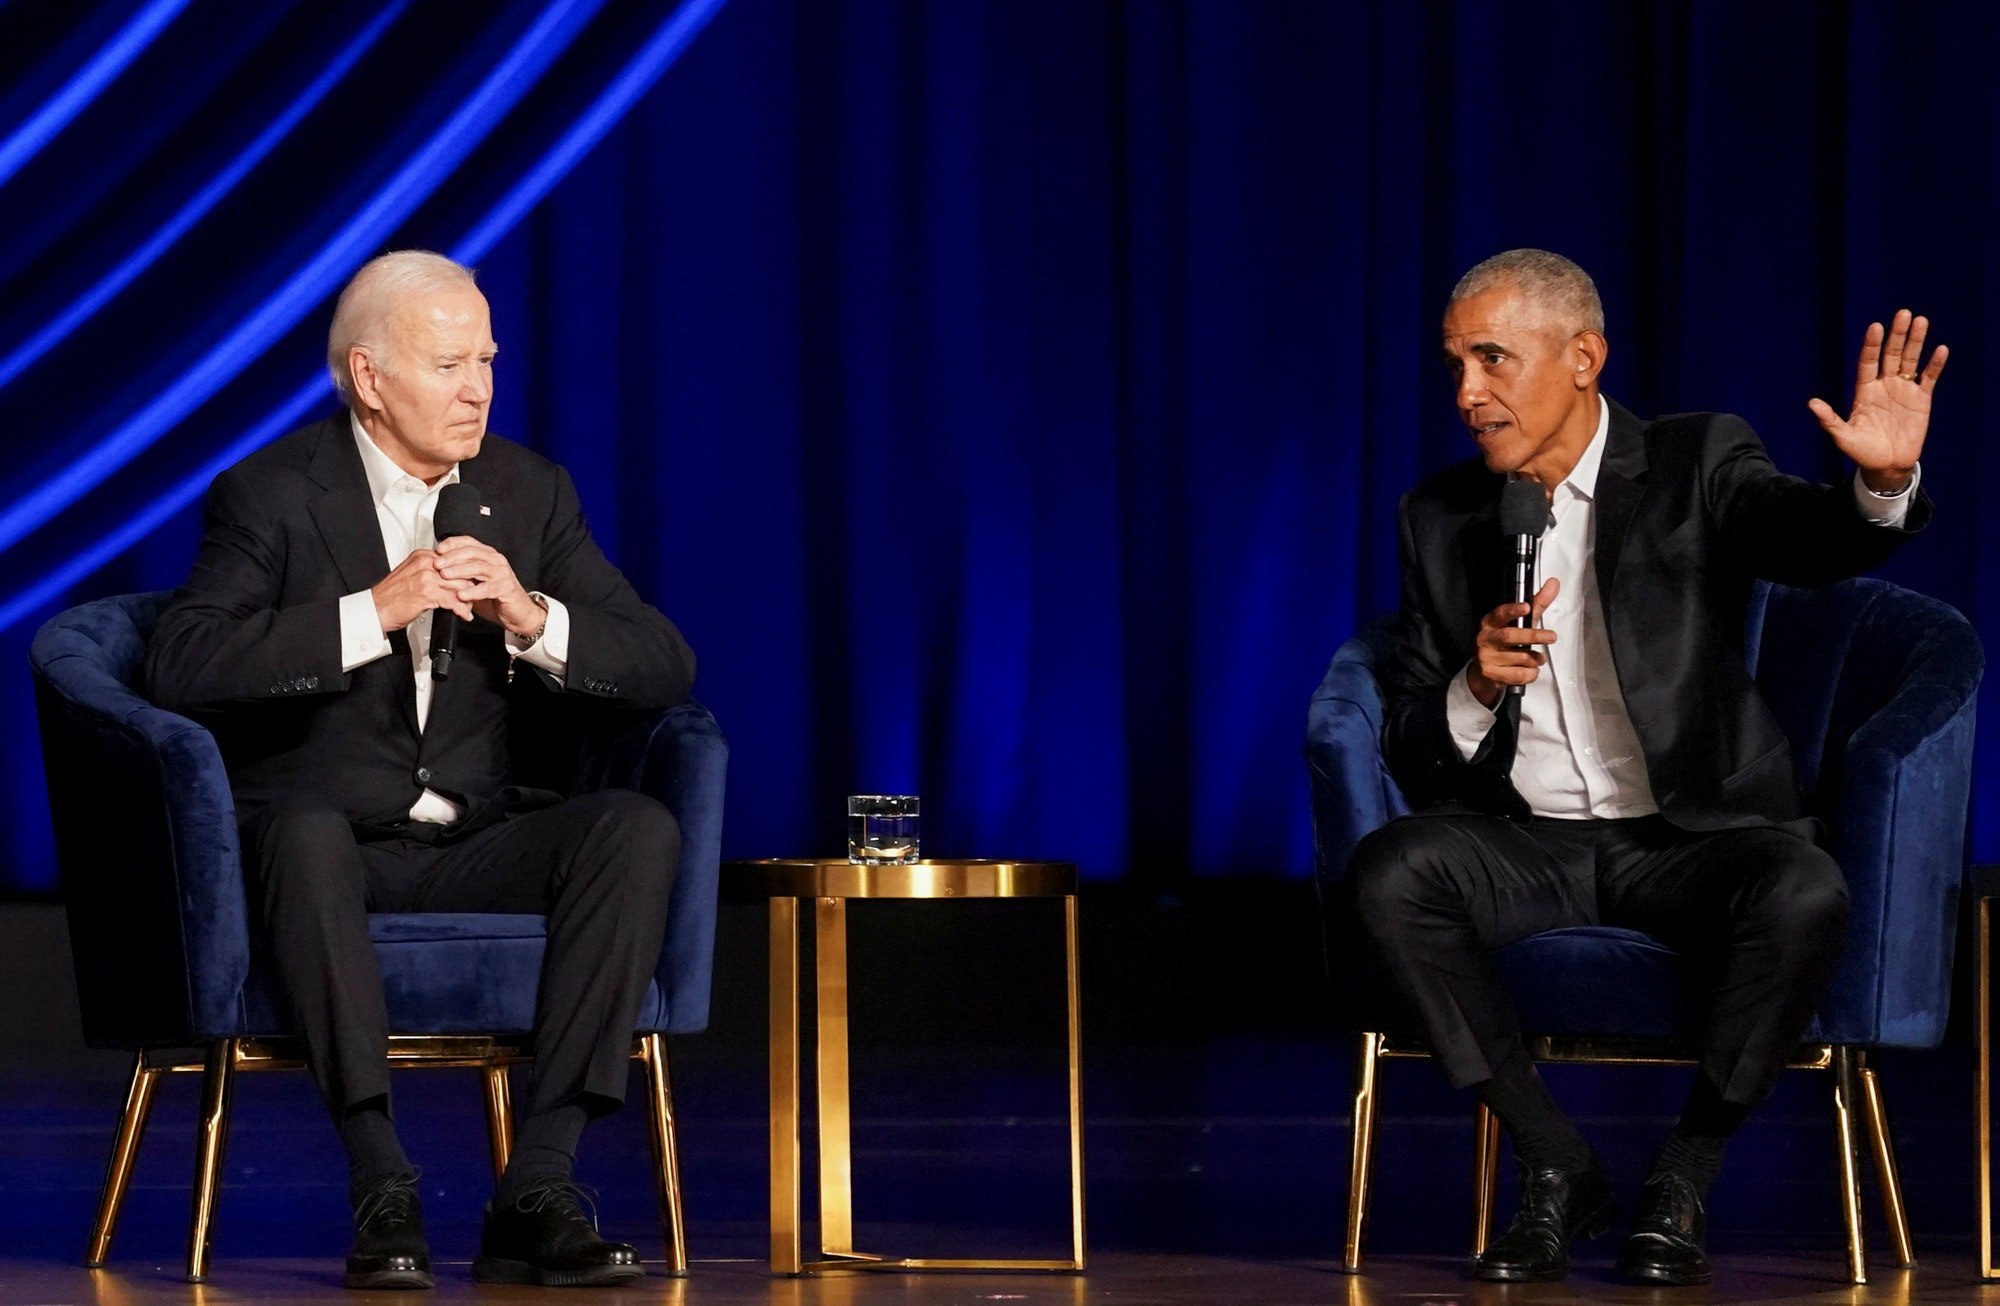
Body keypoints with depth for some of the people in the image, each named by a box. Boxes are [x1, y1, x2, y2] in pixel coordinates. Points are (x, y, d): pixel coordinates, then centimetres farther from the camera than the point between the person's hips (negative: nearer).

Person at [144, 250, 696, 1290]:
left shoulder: (531, 492, 8)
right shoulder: (272, 495, -4)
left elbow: (665, 668, 3)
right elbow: (180, 667, -20)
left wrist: (534, 621, -16)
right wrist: (373, 611, -25)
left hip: (482, 849, 4)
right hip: (333, 841, -3)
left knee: (638, 827, -26)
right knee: (303, 827, -38)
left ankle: (537, 1188, -30)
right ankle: (380, 1186, -38)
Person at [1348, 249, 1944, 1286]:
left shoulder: (1695, 464, 0)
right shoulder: (1442, 517, 8)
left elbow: (1813, 539, -22)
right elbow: (1407, 751, 8)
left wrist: (1882, 485, -45)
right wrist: (1475, 689, -15)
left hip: (1687, 838, -2)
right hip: (1527, 844, 3)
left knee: (1805, 892, -33)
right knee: (1388, 871, -27)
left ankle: (1681, 1181, -12)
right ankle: (1558, 1172, -14)